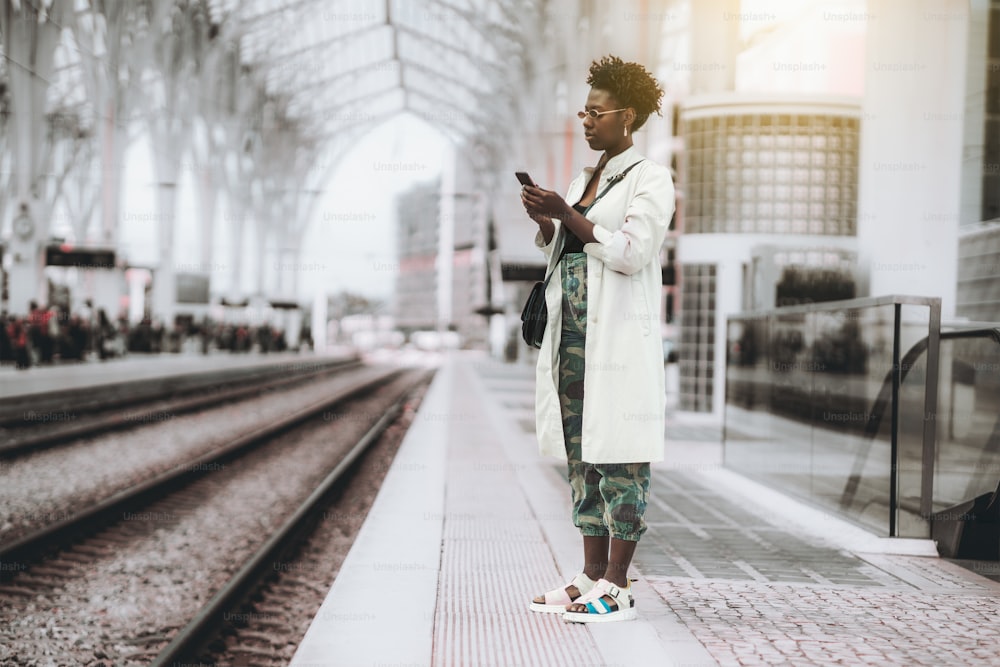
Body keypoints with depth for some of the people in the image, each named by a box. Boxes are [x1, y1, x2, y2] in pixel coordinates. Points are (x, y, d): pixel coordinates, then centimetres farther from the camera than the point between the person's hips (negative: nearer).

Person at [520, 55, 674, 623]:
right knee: (581, 454, 8)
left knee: (619, 457, -7)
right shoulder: (585, 180, 20)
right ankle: (593, 576, 14)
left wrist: (567, 216, -14)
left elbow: (632, 252, -15)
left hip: (620, 336, -8)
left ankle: (618, 587, -5)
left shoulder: (650, 178, -3)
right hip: (573, 332, 8)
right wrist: (545, 224, 4)